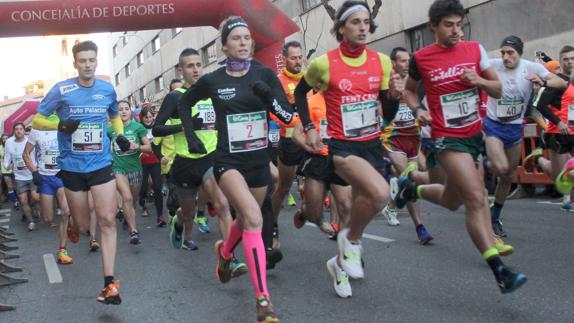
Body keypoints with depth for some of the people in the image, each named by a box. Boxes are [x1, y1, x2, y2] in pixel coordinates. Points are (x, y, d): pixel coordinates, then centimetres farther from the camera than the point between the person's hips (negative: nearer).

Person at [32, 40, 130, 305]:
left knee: (107, 220, -11)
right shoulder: (61, 90, -6)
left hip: (101, 164, 1)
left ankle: (109, 282, -10)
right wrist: (60, 125, -20)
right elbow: (37, 121, -1)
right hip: (72, 167, -1)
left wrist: (120, 136, 4)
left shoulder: (108, 89, 3)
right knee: (82, 227, 7)